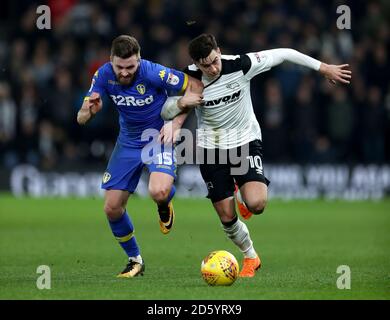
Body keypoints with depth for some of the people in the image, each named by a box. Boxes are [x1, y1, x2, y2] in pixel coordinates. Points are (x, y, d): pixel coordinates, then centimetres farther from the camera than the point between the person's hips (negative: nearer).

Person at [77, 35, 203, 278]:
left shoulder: (154, 73, -25)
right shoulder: (104, 75, -13)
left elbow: (196, 86, -16)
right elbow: (82, 119, -8)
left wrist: (173, 124, -22)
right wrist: (89, 110, -34)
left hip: (159, 137, -4)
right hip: (128, 142, 4)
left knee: (159, 192, -32)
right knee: (112, 207, -3)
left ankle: (165, 205, 9)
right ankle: (135, 260, 21)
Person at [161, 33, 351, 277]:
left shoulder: (240, 65, -20)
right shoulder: (190, 79, -15)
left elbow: (283, 54, -11)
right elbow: (165, 112, -8)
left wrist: (323, 68, -6)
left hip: (245, 141, -1)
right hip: (211, 148, 1)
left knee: (256, 204, -23)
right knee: (227, 218, 0)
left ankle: (241, 193, 16)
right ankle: (250, 257, 29)